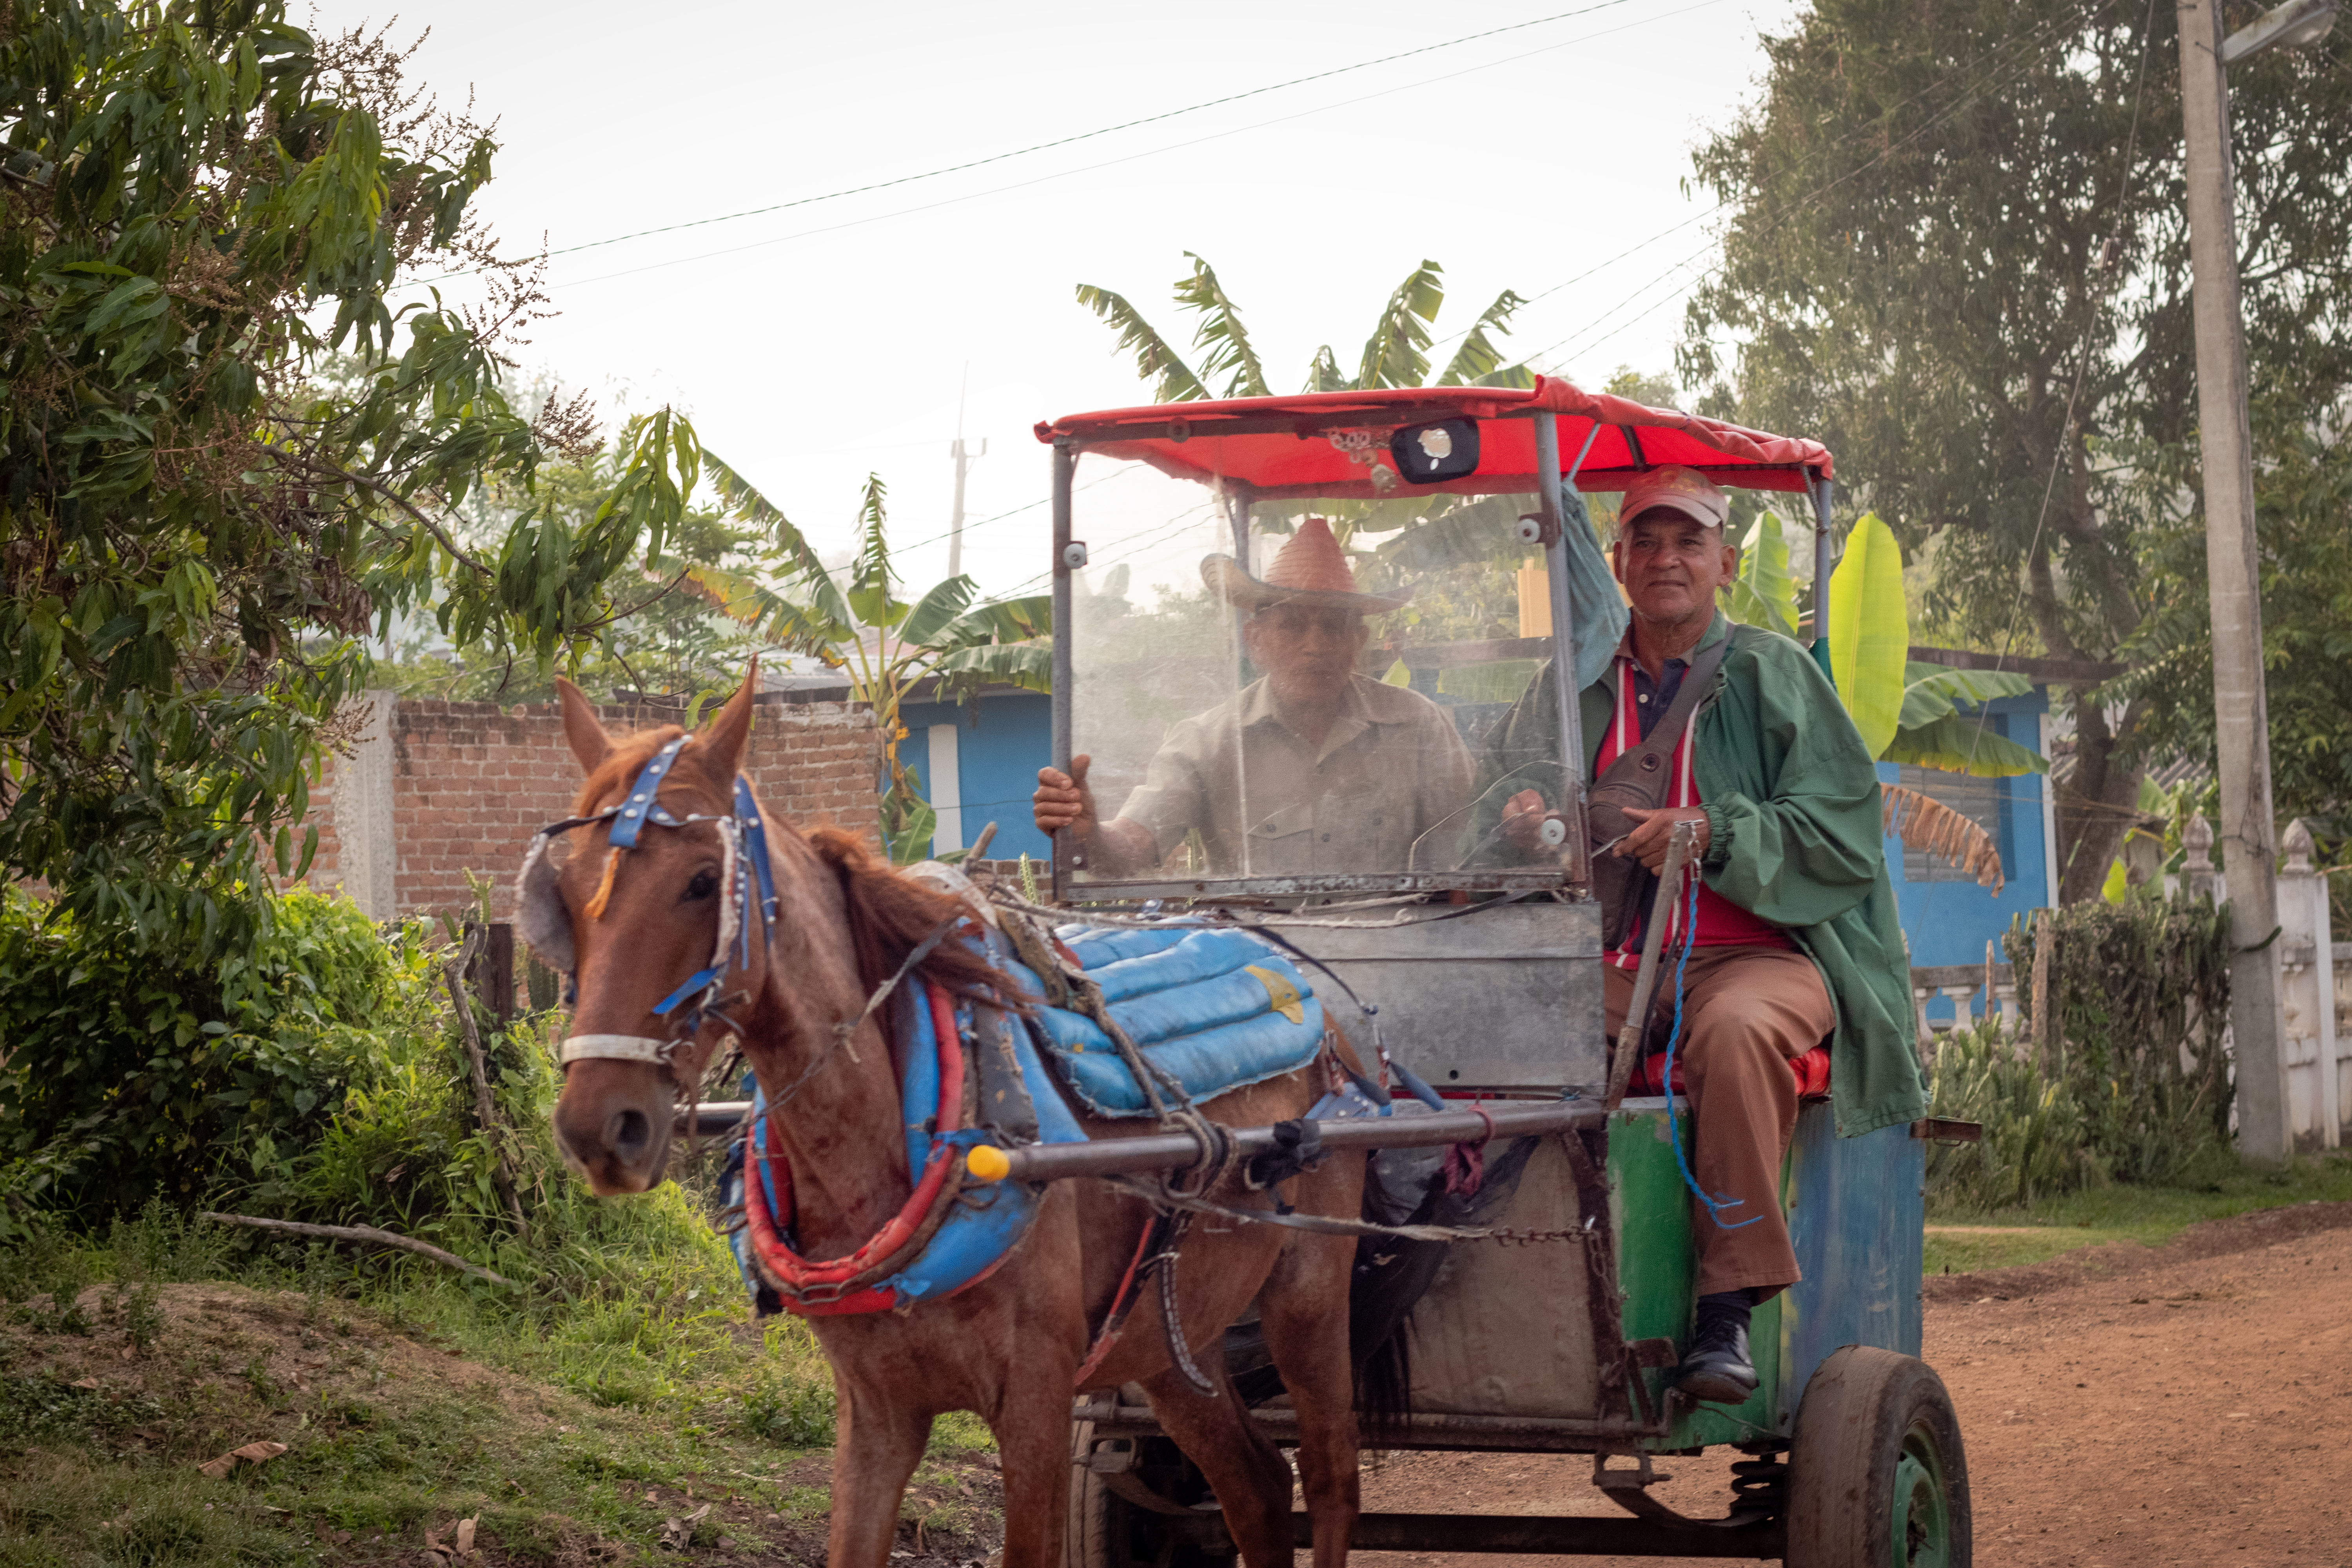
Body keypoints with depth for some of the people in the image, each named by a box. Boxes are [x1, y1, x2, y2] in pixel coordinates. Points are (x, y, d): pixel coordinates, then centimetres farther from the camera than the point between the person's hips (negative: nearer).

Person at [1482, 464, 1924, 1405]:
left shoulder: (1771, 672, 5)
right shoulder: (1575, 685, 17)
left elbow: (1845, 834, -2)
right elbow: (1505, 786, 13)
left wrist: (1714, 834, -18)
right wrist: (1521, 818, -12)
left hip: (1759, 951, -3)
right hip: (1611, 962, 3)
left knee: (1737, 1029, -39)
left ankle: (1728, 1302, -32)